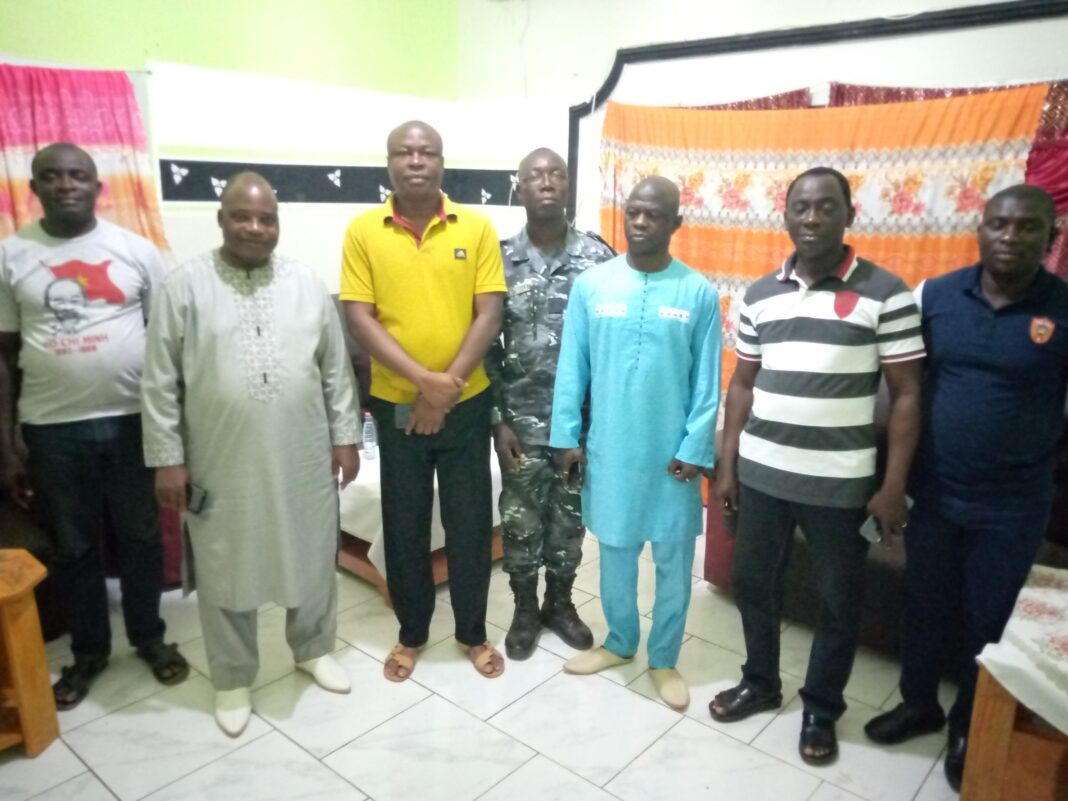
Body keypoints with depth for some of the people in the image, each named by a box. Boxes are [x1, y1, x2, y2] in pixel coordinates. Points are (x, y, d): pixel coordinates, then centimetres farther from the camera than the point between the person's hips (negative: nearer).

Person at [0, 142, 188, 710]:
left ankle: (149, 637, 33)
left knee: (141, 538, 13)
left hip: (133, 420, 0)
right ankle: (88, 651, 33)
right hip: (53, 429, 1)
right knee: (71, 548, 14)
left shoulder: (137, 250, 0)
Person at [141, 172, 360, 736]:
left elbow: (336, 368, 5)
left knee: (312, 558, 16)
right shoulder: (185, 286, -5)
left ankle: (313, 649, 40)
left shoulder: (307, 284, 2)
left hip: (304, 460, 2)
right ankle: (233, 678, 33)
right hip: (221, 465, -2)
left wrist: (345, 436, 3)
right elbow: (161, 382, -4)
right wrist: (167, 458, -6)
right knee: (225, 572, 12)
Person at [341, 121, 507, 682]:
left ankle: (472, 631, 30)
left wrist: (448, 386, -14)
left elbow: (489, 315, -6)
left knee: (470, 521, 10)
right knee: (404, 523, 12)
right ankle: (411, 632, 32)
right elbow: (359, 319, -8)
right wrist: (424, 380, -19)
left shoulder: (476, 228, -2)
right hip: (396, 404, 0)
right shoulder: (363, 232, -3)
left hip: (466, 402, 0)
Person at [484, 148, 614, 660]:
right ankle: (525, 608, 33)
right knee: (521, 519, 12)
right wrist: (498, 419, -6)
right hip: (521, 418, 0)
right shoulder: (500, 260, -3)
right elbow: (485, 344, -2)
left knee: (570, 516, 15)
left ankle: (560, 603, 37)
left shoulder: (599, 258, -4)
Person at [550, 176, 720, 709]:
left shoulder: (699, 293, -5)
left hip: (671, 452, 0)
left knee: (674, 560, 11)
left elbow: (707, 382, -3)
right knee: (615, 552, 16)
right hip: (608, 448, 1)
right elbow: (572, 367, -1)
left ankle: (664, 659, 32)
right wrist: (566, 435, -3)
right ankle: (620, 642, 39)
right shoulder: (591, 284, -3)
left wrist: (694, 449, -7)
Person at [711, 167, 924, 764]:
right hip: (760, 473, 4)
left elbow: (907, 395, -6)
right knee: (753, 582, 17)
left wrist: (894, 485, -9)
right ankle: (761, 683, 40)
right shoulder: (760, 296, 4)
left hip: (840, 482, -3)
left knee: (839, 601, 12)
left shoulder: (886, 294, -8)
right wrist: (728, 465, 6)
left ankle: (822, 709, 34)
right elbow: (743, 384, 9)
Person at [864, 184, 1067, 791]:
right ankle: (919, 703, 41)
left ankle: (968, 729, 36)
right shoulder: (935, 295, -4)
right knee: (925, 607, 18)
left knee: (990, 622, 14)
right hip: (933, 491, 2)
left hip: (1012, 505, -2)